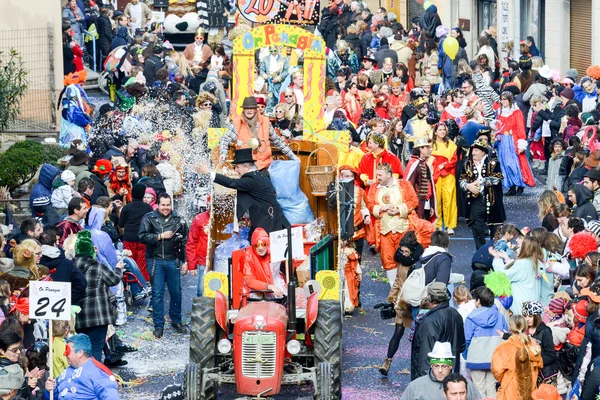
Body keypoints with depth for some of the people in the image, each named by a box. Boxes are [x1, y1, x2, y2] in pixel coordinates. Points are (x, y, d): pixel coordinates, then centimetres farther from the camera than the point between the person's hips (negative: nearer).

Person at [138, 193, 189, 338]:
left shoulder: (178, 220, 5)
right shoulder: (149, 218, 0)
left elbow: (185, 243, 8)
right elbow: (143, 237, -9)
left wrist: (185, 261, 4)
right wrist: (161, 236, -14)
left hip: (173, 261, 2)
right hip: (156, 261, -2)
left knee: (176, 292, 9)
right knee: (157, 294, 1)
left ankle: (176, 321, 25)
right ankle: (158, 325, 7)